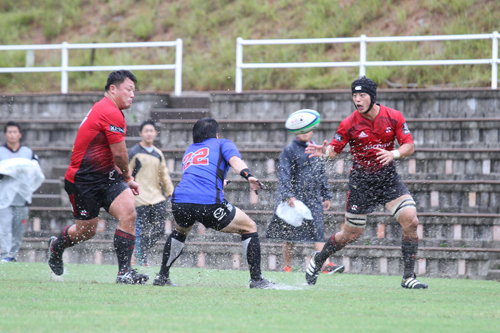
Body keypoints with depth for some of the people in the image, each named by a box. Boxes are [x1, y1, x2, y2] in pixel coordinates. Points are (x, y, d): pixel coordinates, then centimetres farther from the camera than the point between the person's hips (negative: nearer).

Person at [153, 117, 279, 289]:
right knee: (249, 228, 13)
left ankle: (162, 276, 33)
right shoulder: (222, 144, 20)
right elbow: (235, 160, -1)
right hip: (209, 202, -5)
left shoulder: (189, 151, 34)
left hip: (180, 201, 5)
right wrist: (248, 176, -19)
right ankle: (256, 279, 6)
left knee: (180, 231, 38)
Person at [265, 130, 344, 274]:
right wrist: (288, 195, -21)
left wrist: (326, 196, 18)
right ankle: (287, 267, 14)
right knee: (289, 235, 3)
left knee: (318, 232, -8)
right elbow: (284, 175, -10)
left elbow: (322, 174, 21)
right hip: (294, 197, -4)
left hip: (313, 198, 4)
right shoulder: (290, 150, -3)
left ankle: (326, 264, -18)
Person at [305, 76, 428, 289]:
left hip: (388, 178, 2)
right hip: (361, 181, -2)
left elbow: (409, 146, -5)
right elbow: (335, 148, -1)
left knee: (410, 220, -17)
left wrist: (394, 154, -26)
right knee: (351, 234, 4)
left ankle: (409, 277, -8)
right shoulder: (349, 124, -10)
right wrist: (325, 152, -25)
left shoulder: (393, 117, -7)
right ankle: (319, 259, 33)